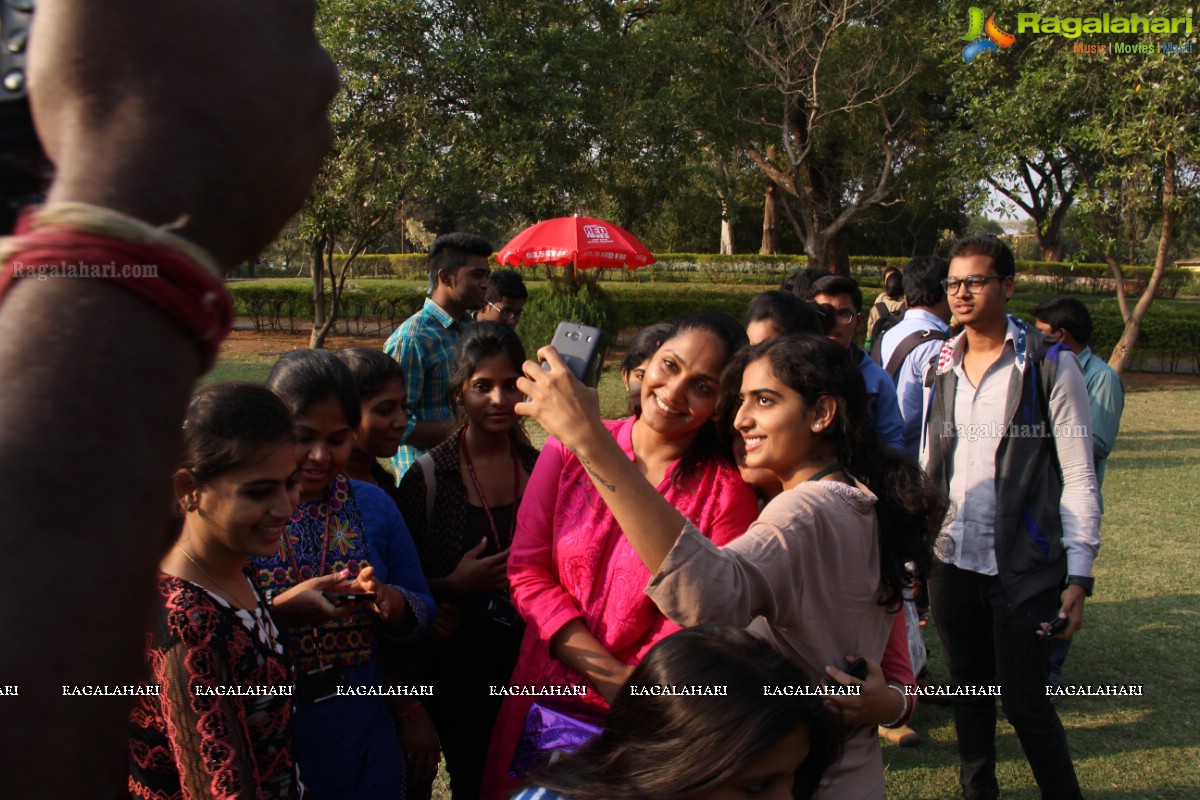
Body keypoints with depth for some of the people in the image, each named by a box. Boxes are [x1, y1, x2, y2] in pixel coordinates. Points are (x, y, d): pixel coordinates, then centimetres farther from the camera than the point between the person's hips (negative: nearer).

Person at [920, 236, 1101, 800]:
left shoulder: (1050, 365, -6)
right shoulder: (941, 368, 8)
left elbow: (1078, 475, -7)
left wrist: (1078, 575, -11)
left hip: (1023, 566, -4)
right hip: (951, 561, 5)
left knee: (1025, 703, 0)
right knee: (968, 690, 16)